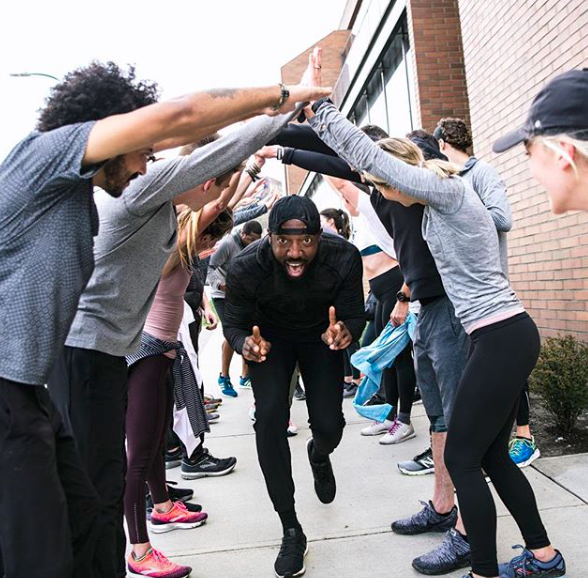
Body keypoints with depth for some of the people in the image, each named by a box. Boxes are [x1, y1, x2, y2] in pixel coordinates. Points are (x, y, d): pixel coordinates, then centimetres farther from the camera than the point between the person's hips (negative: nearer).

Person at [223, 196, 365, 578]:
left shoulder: (344, 257, -31)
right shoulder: (246, 268, -32)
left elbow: (356, 315, -20)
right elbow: (234, 325, -17)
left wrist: (345, 331, -44)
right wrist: (246, 345, -40)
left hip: (321, 337, 1)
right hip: (271, 337, 0)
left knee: (329, 425, -7)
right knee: (270, 419, -16)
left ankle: (319, 456, 37)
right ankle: (291, 531, 1)